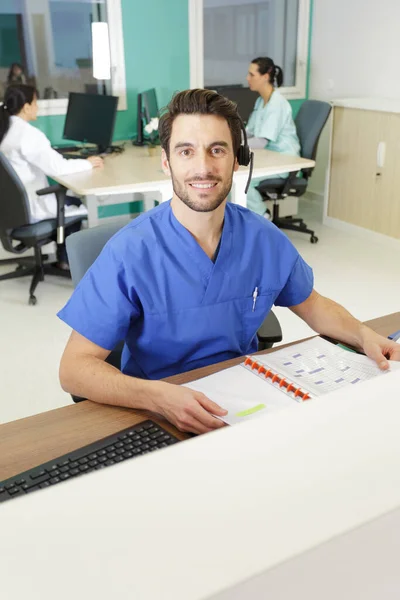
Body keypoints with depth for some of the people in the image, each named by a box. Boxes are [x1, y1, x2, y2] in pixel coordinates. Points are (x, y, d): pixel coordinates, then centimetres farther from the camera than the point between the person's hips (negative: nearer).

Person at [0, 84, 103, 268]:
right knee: (88, 205, 5)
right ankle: (66, 259, 18)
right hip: (28, 209, -9)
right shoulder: (27, 133, -21)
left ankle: (64, 256, 26)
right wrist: (87, 163, -11)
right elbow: (56, 167, -25)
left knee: (70, 200, 23)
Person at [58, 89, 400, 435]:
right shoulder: (130, 253, -18)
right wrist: (157, 396, -36)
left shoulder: (265, 238, -5)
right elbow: (75, 368, -19)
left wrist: (364, 335, -7)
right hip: (164, 418, -4)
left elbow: (311, 304, 12)